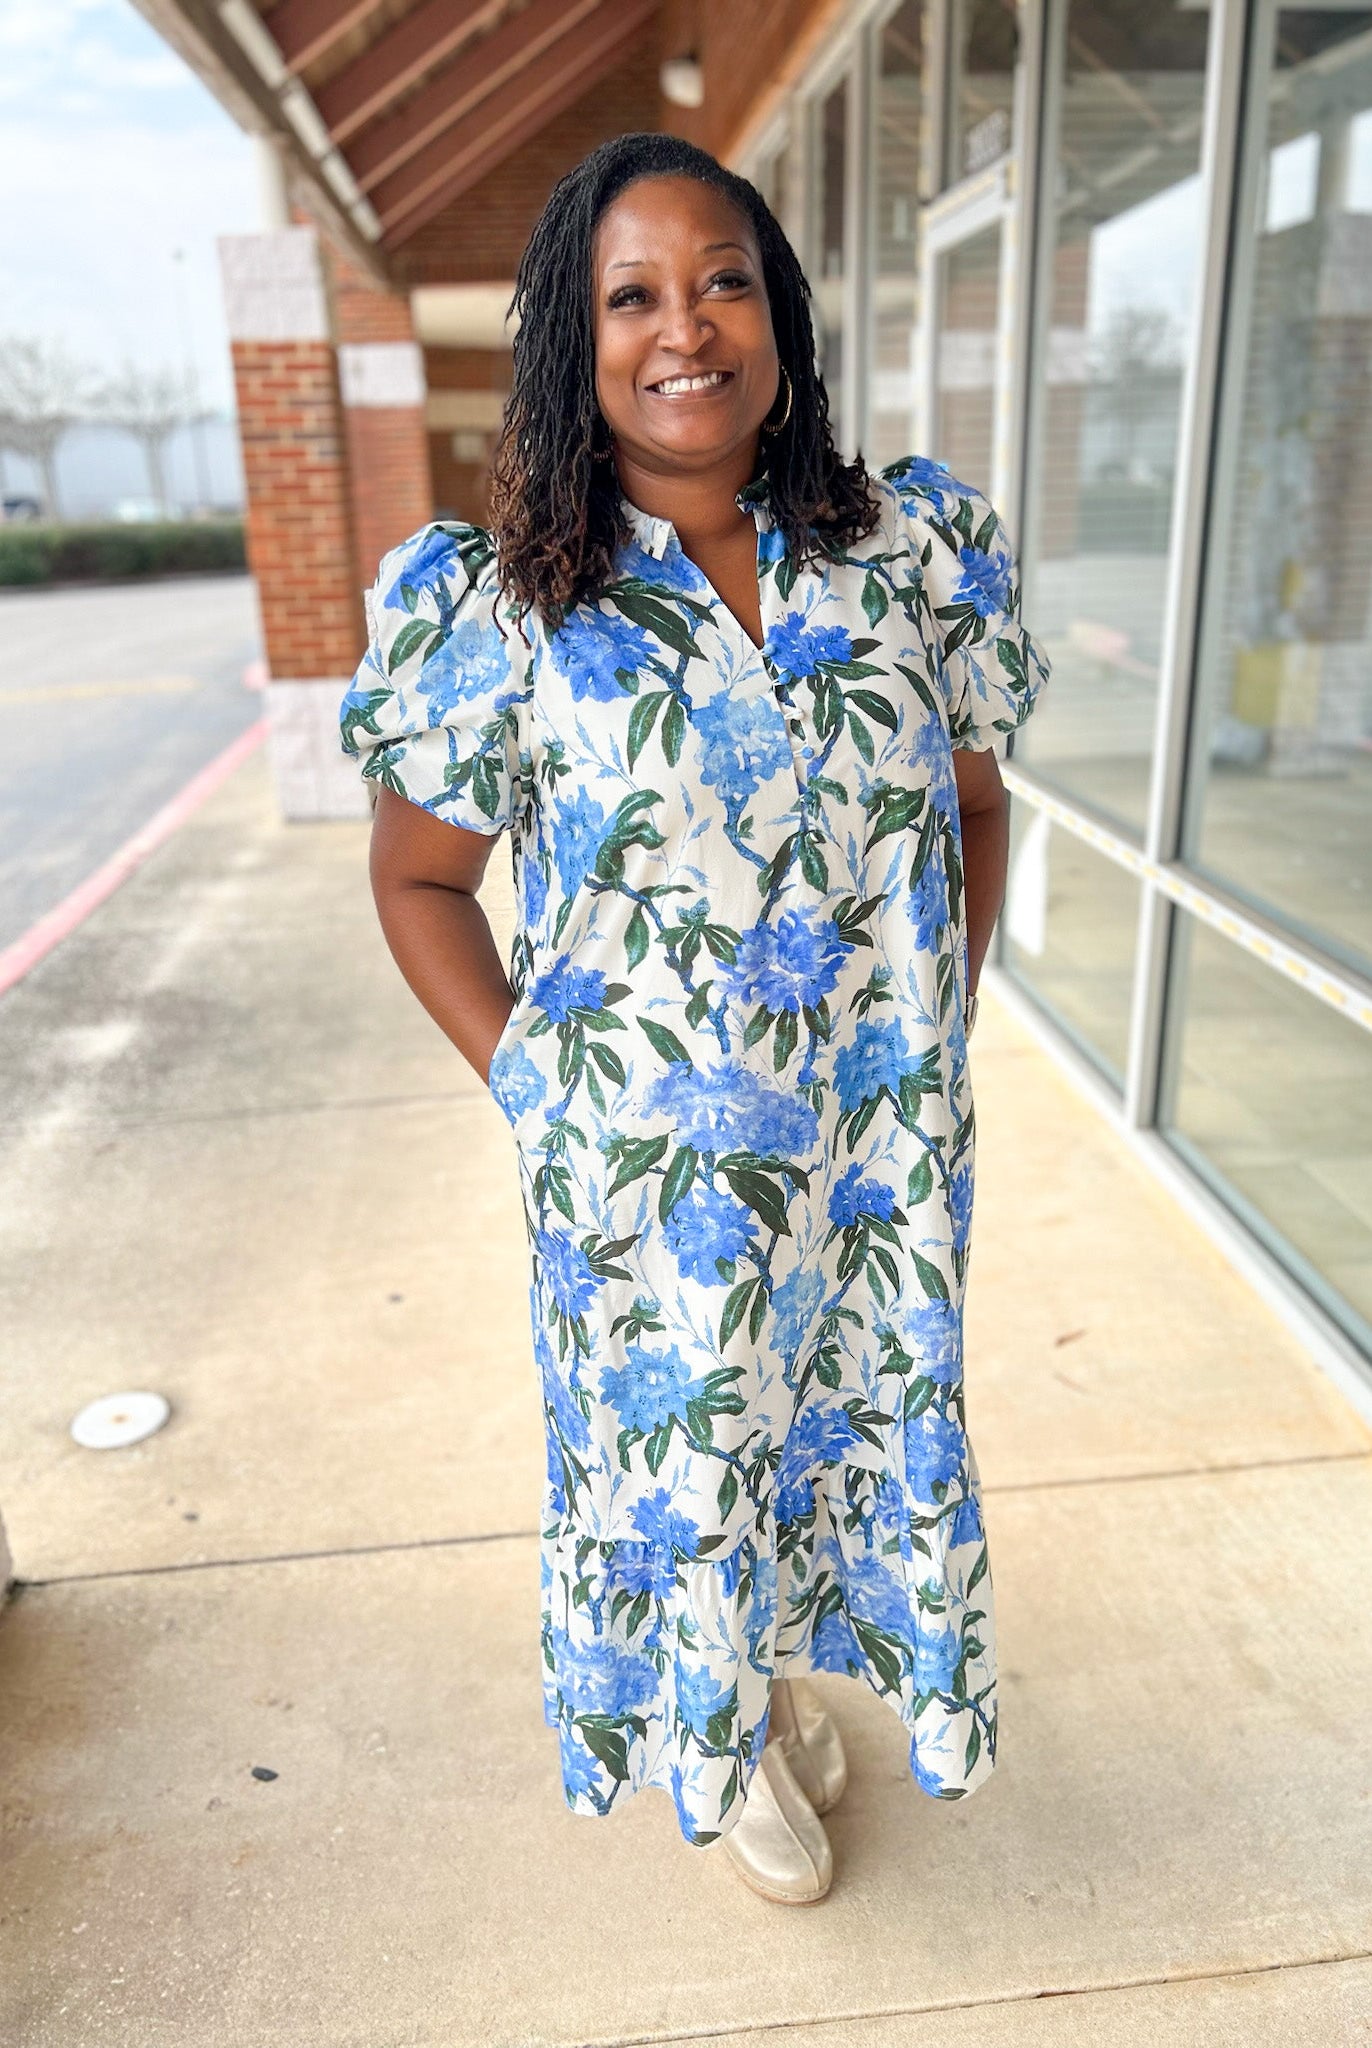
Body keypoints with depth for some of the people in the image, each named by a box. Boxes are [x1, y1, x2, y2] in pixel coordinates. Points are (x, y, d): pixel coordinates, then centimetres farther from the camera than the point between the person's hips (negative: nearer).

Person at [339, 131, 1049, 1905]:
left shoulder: (912, 553, -3)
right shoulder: (504, 607, -11)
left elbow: (975, 809, 9)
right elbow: (418, 880, -1)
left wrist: (946, 1029, 3)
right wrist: (530, 1087, -6)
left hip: (881, 1141, 3)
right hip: (647, 1164, -3)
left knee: (863, 1414, 21)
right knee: (673, 1445, 17)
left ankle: (787, 1671, 56)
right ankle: (711, 1743, 51)